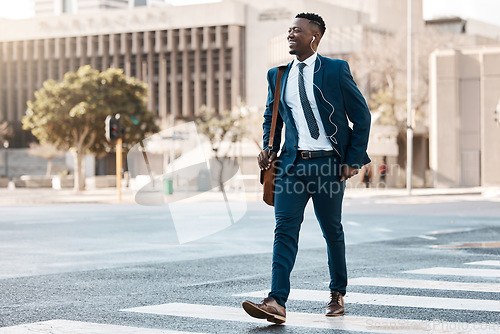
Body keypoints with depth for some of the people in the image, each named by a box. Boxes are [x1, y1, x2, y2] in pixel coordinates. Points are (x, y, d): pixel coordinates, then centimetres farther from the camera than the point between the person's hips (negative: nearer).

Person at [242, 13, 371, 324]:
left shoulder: (336, 70, -2)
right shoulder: (277, 75, 10)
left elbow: (362, 116, 2)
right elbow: (271, 116, 24)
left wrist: (353, 160, -4)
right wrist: (269, 148, 7)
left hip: (330, 163, -3)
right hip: (293, 163, 3)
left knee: (332, 231, 9)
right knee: (285, 228, -11)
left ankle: (338, 294, 28)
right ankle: (277, 302, -18)